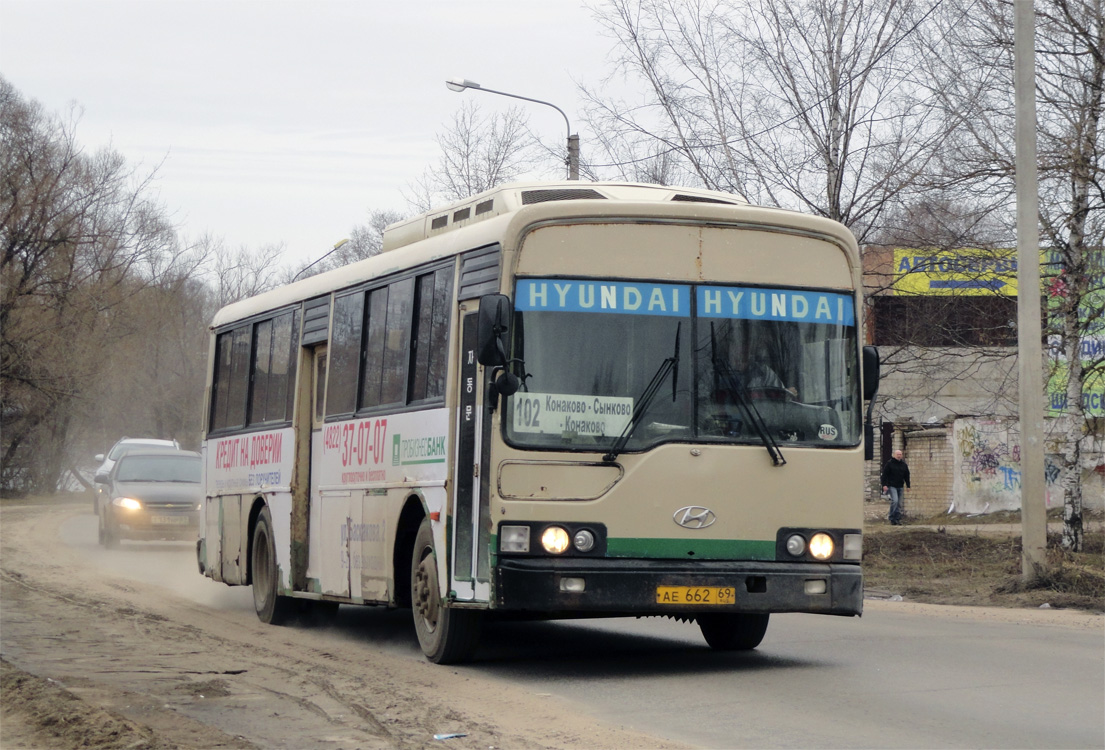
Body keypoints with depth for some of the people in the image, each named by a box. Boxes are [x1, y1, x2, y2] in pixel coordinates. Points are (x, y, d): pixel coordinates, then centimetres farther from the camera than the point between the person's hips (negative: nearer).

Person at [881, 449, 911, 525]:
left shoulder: (904, 465, 11)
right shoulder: (889, 463, -3)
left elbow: (907, 476, 18)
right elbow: (884, 474, -4)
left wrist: (908, 486, 14)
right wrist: (884, 485, -12)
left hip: (900, 487, 5)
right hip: (892, 486, -5)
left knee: (899, 504, 6)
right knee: (894, 500, -18)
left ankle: (898, 519, 11)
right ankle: (892, 519, -12)